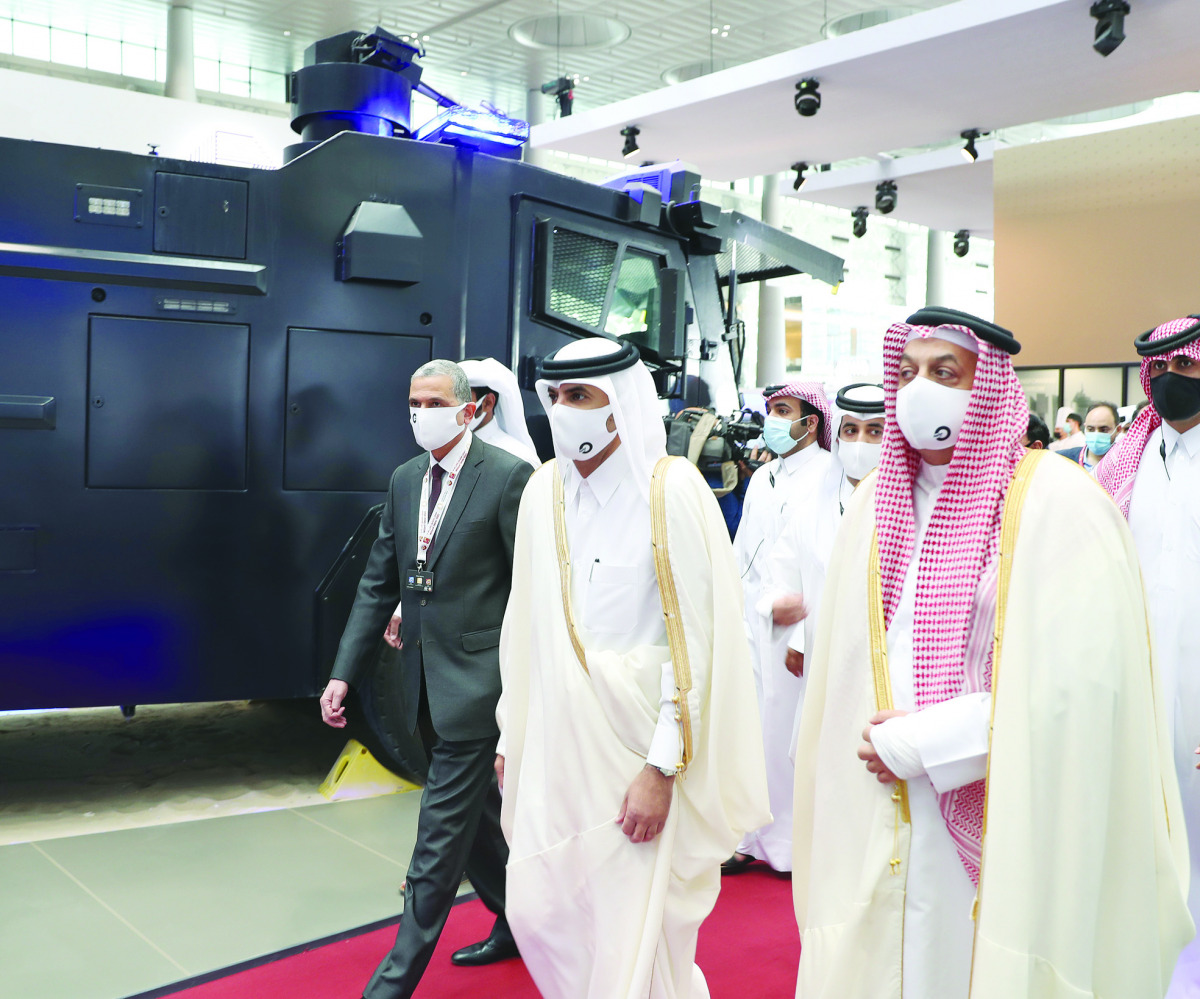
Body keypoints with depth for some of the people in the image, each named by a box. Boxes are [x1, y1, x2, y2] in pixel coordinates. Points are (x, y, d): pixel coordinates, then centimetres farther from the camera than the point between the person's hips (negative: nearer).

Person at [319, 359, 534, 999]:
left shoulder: (508, 477, -11)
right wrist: (345, 673, 7)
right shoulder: (404, 480, 10)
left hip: (476, 678, -7)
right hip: (425, 682, 7)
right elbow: (378, 583, 12)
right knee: (473, 816, 20)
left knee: (441, 834, -1)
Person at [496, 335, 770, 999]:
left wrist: (662, 769, -16)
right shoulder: (544, 489, 4)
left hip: (636, 743, -5)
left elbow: (695, 638, -14)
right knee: (537, 909, 12)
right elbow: (525, 625, 10)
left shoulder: (672, 490, -12)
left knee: (633, 932, 3)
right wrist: (511, 735, 10)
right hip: (557, 743, 5)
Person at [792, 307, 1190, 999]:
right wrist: (878, 744, -6)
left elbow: (1082, 675, -16)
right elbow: (843, 662, 10)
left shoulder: (1055, 502, -8)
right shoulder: (877, 502, 8)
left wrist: (924, 742, -15)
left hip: (1003, 822, -4)